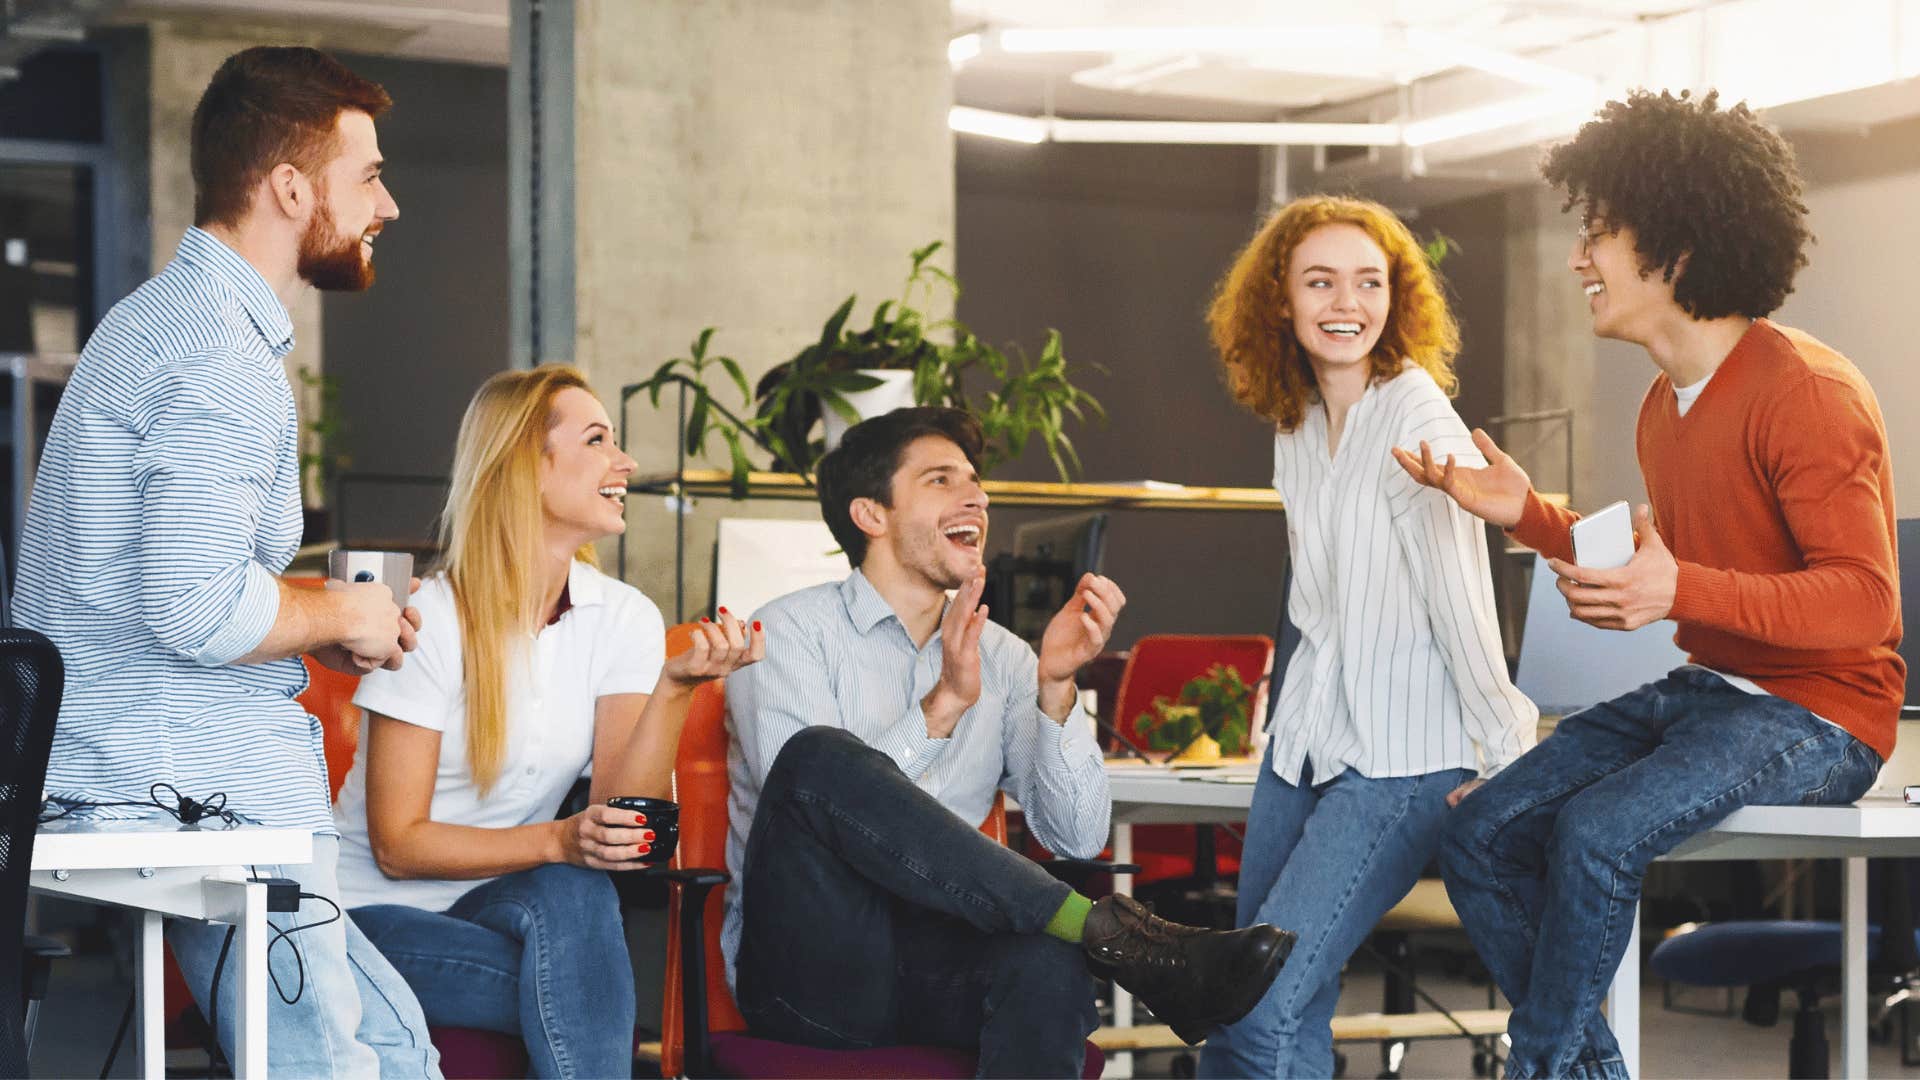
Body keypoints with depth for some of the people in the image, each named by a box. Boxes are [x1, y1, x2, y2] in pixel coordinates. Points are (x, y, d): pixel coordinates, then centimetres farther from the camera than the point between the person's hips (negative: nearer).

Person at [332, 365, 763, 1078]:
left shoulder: (623, 618, 0)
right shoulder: (431, 618, -13)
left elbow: (623, 815, -11)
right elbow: (397, 845, -14)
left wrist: (674, 687, -26)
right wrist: (557, 841, -28)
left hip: (510, 900, 5)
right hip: (377, 912, -4)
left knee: (578, 893, -31)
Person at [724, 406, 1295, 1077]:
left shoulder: (1002, 659, 15)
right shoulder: (792, 632, 3)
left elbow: (1076, 838, 3)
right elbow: (807, 807, -14)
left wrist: (1054, 687, -10)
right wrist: (942, 706, -19)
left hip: (935, 963, 2)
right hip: (808, 972, -2)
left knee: (1047, 962, -34)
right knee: (821, 754, -31)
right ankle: (1120, 938, -30)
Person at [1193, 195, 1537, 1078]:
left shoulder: (1417, 423, -13)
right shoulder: (1296, 424, 11)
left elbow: (1460, 603, -16)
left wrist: (1505, 756, -18)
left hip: (1402, 756, -8)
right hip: (1307, 735, 8)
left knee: (1264, 1009, -16)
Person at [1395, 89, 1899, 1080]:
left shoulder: (1807, 393, -16)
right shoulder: (1664, 405, 13)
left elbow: (1865, 601, -21)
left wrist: (1681, 591, -32)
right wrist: (1528, 515, 10)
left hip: (1817, 711, -9)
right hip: (1700, 689, 9)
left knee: (1596, 833, -30)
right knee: (1480, 836, -5)